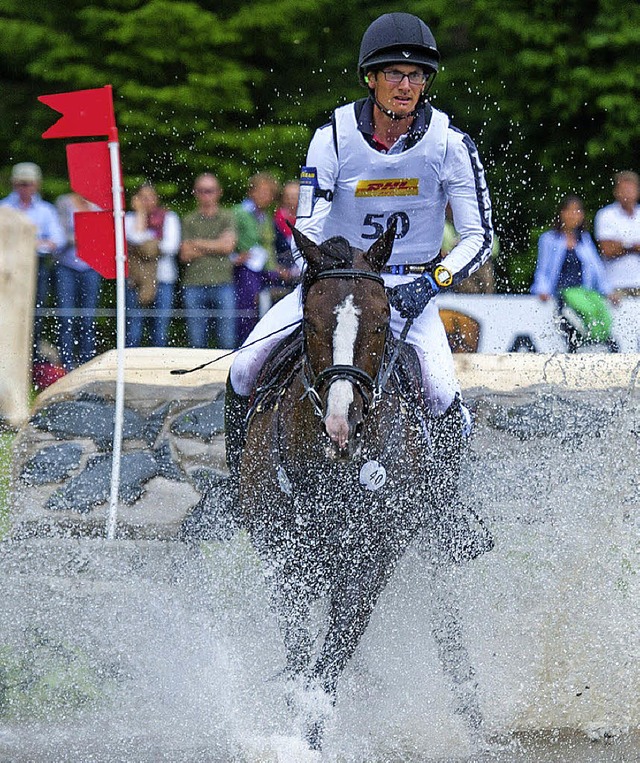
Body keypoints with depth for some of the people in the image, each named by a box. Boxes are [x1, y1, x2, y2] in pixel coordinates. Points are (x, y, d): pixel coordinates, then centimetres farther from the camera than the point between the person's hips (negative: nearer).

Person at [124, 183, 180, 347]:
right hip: (135, 279, -1)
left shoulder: (169, 217, 8)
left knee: (160, 333, 2)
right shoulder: (130, 218, 8)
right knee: (133, 331, -2)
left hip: (163, 279, 1)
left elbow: (172, 246, -4)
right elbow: (136, 237, -13)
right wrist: (140, 212, -5)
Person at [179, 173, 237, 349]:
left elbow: (228, 245, -5)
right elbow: (185, 255, 2)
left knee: (227, 341, -5)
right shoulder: (189, 221, 13)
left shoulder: (227, 217, 10)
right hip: (194, 284, 1)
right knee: (196, 341, 1)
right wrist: (214, 247, -4)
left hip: (222, 283, -1)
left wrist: (199, 244, 1)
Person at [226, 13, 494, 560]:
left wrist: (430, 283, -24)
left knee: (443, 395, -27)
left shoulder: (448, 144, -12)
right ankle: (235, 486, 7)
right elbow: (307, 230, -9)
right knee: (245, 370, -16)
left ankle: (446, 509, -5)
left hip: (411, 285, -1)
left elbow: (480, 237, -9)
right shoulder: (334, 137, -12)